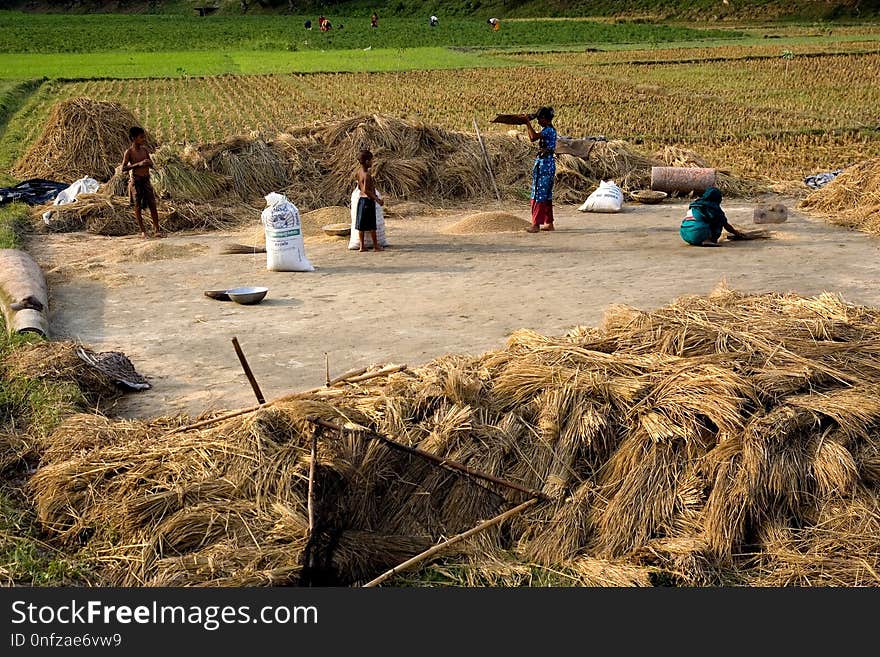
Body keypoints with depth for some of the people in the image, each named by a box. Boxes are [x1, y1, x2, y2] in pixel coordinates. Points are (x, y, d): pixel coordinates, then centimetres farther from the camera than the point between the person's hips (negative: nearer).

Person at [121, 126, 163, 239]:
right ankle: (143, 231, 12)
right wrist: (138, 164, -21)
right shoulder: (129, 152, -8)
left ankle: (157, 230, 4)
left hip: (146, 180, 4)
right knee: (138, 206, 3)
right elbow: (123, 168, -14)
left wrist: (148, 163, -9)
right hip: (135, 180, -4)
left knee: (152, 205, 0)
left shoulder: (145, 149, 6)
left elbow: (152, 165, 15)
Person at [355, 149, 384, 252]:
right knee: (372, 225, 1)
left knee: (361, 224, 10)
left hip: (361, 198, 8)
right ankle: (376, 246, 9)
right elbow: (365, 190, -26)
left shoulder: (359, 171, 6)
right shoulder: (367, 174, -20)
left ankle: (361, 246, 15)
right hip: (368, 200, -8)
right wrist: (377, 199, -23)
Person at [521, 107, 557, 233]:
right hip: (549, 164, 10)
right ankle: (549, 223, 19)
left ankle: (536, 224, -9)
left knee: (538, 194, -9)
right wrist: (527, 124, 20)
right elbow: (533, 138, 26)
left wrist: (528, 123, -19)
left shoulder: (548, 130, -15)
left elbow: (534, 137, -29)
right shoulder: (551, 130, 15)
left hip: (543, 164, -10)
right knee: (546, 195, 14)